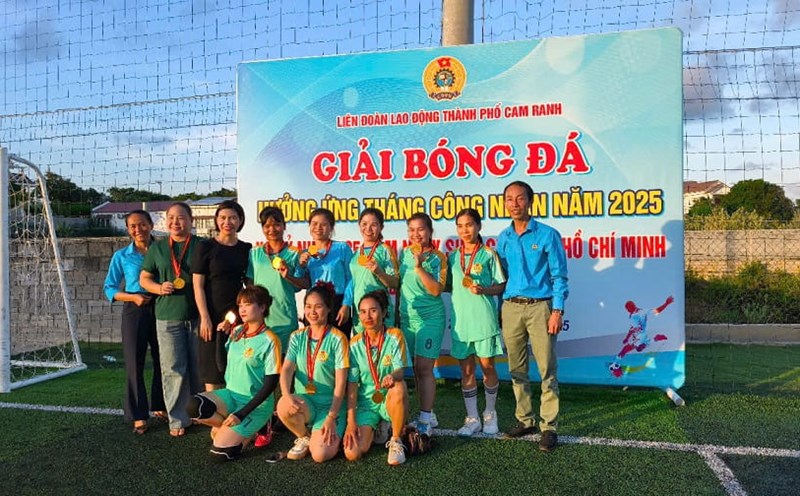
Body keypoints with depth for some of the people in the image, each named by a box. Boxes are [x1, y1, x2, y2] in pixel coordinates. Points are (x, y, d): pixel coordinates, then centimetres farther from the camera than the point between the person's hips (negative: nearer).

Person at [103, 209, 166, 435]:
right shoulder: (121, 256, 3)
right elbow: (109, 288, 5)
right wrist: (132, 297, -11)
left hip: (160, 309, 1)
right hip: (135, 312, -1)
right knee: (135, 363, 1)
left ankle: (160, 406, 28)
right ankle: (139, 416, 12)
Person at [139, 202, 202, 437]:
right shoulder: (157, 248, 10)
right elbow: (144, 278, 15)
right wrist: (159, 288, -7)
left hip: (197, 315, -1)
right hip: (168, 317, 1)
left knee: (199, 368, 6)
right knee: (173, 370, 2)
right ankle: (178, 419, 14)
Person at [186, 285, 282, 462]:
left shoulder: (269, 340, -15)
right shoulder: (236, 332, 4)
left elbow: (271, 383, -15)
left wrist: (242, 413, -18)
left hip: (256, 404, -6)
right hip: (231, 394, 6)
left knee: (221, 452, -18)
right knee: (193, 407, -22)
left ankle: (248, 432, 12)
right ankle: (227, 428, 3)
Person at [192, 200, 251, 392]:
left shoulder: (246, 249, 8)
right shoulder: (206, 247, -1)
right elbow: (198, 286, -4)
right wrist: (205, 318, -10)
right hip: (213, 315, -3)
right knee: (212, 371, 1)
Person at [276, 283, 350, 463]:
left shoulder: (337, 338, -7)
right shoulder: (297, 337, 6)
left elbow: (341, 382, -9)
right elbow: (287, 369, -7)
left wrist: (331, 417, -15)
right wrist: (287, 395, -29)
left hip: (330, 404, -3)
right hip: (304, 400, 3)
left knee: (320, 455, -22)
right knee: (283, 406, -32)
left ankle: (333, 435, 15)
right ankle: (304, 437, 2)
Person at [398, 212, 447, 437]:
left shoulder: (438, 257, -6)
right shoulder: (404, 254, 8)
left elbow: (436, 290, -16)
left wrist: (419, 267, -22)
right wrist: (397, 312, 17)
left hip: (430, 318, -5)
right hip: (407, 317, 5)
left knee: (424, 368, -7)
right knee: (416, 368, 9)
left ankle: (425, 420, 0)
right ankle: (428, 414, 21)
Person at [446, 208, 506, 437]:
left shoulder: (488, 254, -1)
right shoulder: (453, 257, 9)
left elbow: (501, 286, -1)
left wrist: (483, 289, -17)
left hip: (484, 318, -3)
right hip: (460, 319, 3)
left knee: (487, 367, 7)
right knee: (466, 370, 7)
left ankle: (490, 414, 27)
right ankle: (472, 419, 18)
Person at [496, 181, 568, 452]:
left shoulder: (547, 234, -2)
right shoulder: (503, 238, 10)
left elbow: (559, 276, -3)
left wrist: (557, 311, -11)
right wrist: (499, 310, 9)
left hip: (539, 307, -4)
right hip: (511, 308, 4)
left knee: (547, 369, -2)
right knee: (517, 369, 10)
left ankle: (549, 426, 7)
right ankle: (525, 420, 23)